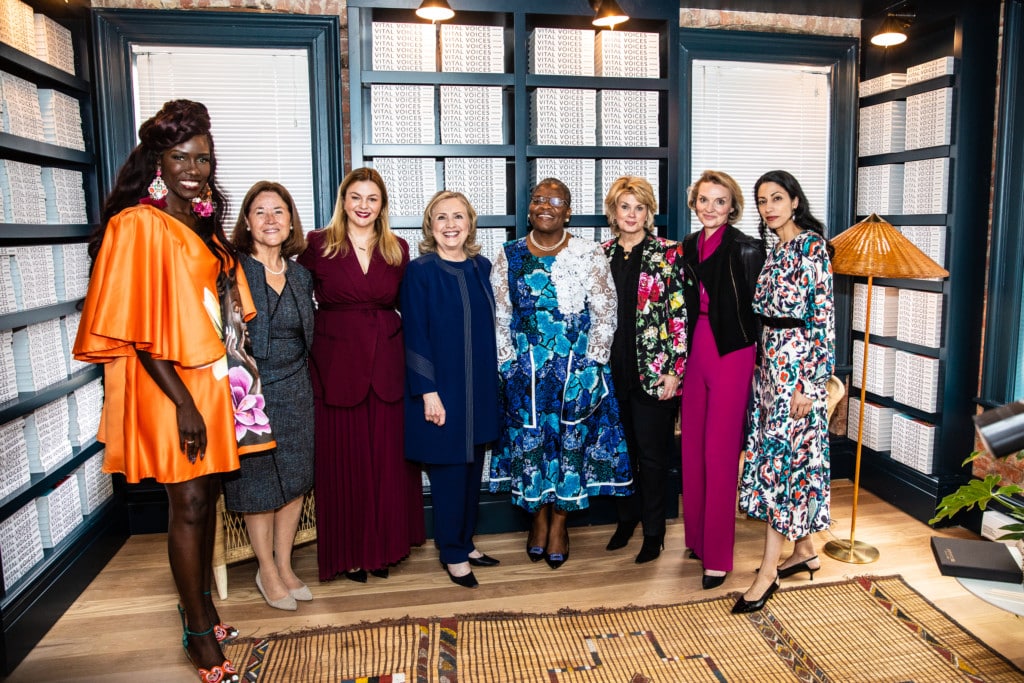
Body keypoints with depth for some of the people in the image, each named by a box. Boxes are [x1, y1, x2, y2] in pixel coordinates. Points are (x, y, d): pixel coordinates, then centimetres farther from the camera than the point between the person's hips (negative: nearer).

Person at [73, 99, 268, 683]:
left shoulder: (203, 225, 12)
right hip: (170, 387, -7)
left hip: (213, 380, 8)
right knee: (188, 505, 0)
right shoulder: (140, 225, -12)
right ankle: (200, 636, 13)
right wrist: (182, 402, -19)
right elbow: (139, 329, -17)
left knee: (208, 497, 15)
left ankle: (203, 607, 31)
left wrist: (231, 382, 11)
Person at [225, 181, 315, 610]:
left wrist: (304, 379, 10)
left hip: (295, 389, 5)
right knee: (258, 481, 5)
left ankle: (284, 566, 26)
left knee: (295, 478, 10)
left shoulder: (301, 275, 9)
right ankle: (267, 571, 23)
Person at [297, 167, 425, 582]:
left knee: (387, 460, 7)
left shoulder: (398, 249, 7)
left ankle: (383, 547, 25)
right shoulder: (318, 245, -1)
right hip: (336, 367, -2)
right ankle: (348, 552, 22)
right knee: (341, 461, 5)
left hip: (386, 368, 2)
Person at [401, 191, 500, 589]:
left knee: (473, 466, 14)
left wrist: (491, 383, 11)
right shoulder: (420, 272, -8)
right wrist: (428, 391, -16)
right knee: (449, 470, 3)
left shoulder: (481, 268, 7)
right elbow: (415, 335, -11)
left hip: (479, 387, 6)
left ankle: (465, 542, 31)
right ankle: (452, 554, 20)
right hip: (441, 388, -5)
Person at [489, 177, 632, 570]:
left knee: (571, 440, 5)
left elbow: (605, 316, -2)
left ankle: (559, 524, 23)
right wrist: (510, 369, -2)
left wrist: (590, 369, -8)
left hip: (577, 369, -1)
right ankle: (538, 518, 28)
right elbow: (500, 318, 4)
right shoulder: (509, 257, 4)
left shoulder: (589, 255, -1)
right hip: (525, 370, 1)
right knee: (529, 440, 6)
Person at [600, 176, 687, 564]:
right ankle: (626, 519, 33)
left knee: (651, 452, 4)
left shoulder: (667, 253, -4)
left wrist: (674, 368, -12)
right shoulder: (602, 255, 8)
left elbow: (681, 314, -7)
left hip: (653, 369, -4)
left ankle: (654, 532, 20)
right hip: (613, 368, 4)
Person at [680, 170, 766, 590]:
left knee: (719, 452, -2)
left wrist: (753, 359, -8)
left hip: (732, 354, -6)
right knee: (692, 446, 11)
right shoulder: (688, 247, 9)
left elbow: (756, 307, -6)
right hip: (696, 350, 6)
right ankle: (697, 536, 28)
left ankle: (718, 555, 10)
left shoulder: (746, 249, -8)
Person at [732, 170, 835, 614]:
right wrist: (765, 361, 15)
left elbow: (823, 318, -16)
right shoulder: (776, 250, 13)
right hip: (772, 360, 8)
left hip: (797, 365, -8)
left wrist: (809, 384, -19)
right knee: (792, 456, 13)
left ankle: (768, 572, 1)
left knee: (782, 456, -6)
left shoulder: (812, 246, -12)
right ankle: (805, 552, 27)